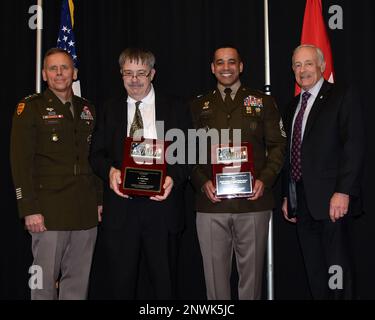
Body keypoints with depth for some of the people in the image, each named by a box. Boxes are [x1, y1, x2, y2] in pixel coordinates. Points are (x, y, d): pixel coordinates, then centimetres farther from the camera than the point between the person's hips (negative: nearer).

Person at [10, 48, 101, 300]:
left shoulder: (87, 109, 15)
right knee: (45, 281, 1)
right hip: (50, 211, -4)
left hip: (86, 212, 4)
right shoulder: (30, 108, 0)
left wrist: (99, 200, 12)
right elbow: (20, 162, -6)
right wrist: (29, 210, -13)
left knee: (78, 281, 8)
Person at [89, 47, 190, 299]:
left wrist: (173, 178, -15)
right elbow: (97, 153, 11)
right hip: (121, 206, 1)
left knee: (165, 283, 7)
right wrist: (110, 170, -11)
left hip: (161, 205, -1)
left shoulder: (176, 109, 7)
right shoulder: (111, 110, 13)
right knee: (120, 283, 6)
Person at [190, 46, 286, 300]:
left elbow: (277, 146, 6)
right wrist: (203, 182, -7)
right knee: (215, 272, 6)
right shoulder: (198, 107, 12)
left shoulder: (263, 102, 9)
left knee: (251, 270, 8)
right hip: (211, 203, 1)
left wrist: (265, 179, -9)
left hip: (253, 202, -1)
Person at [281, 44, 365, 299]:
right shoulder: (294, 105, 18)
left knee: (337, 268, -3)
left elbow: (354, 146, -11)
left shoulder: (342, 96, -2)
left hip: (331, 200, -6)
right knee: (314, 271, 11)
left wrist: (343, 192, -19)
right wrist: (288, 196, 16)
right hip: (301, 199, 7)